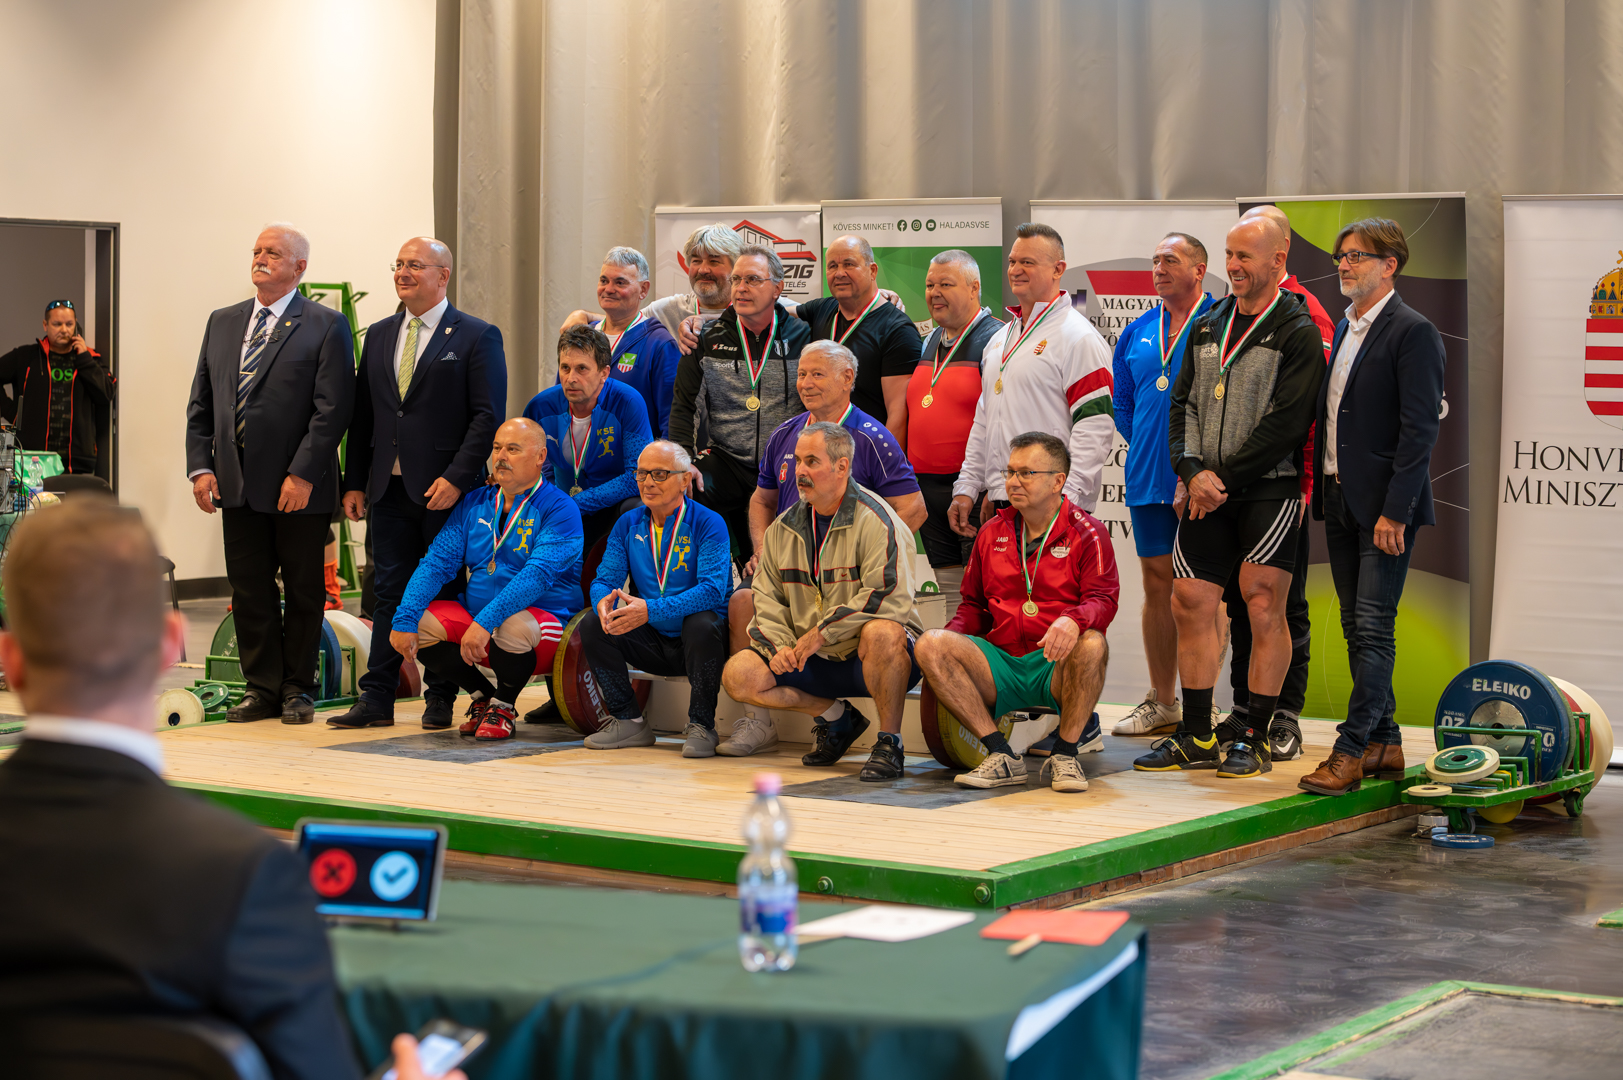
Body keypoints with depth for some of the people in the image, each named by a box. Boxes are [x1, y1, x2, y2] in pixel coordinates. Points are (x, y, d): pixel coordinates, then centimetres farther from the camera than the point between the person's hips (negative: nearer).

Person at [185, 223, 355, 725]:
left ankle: (297, 689, 15)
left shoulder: (325, 326, -4)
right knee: (249, 590, 7)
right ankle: (262, 688, 15)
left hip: (299, 488, -5)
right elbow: (201, 404, 13)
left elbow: (332, 409, -11)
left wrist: (303, 474, -17)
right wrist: (200, 466, 1)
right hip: (238, 485, 5)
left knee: (302, 590, 5)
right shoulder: (222, 323, 14)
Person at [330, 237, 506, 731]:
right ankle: (377, 697, 8)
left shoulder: (477, 337, -2)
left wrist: (456, 478, -16)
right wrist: (354, 482, 8)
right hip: (389, 489, 5)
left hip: (445, 490, -5)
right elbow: (362, 415, 15)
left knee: (443, 594, 3)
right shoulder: (379, 335, 14)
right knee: (388, 593, 6)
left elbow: (488, 417, -9)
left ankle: (440, 696, 12)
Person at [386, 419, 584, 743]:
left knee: (512, 628, -38)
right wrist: (404, 620, -13)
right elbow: (437, 563, 3)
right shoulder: (475, 503, 9)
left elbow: (537, 575, -24)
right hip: (474, 615, 6)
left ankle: (503, 708, -6)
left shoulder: (559, 509, -10)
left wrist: (486, 622, -36)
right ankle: (483, 696, 5)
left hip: (545, 620, -6)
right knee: (420, 622, -18)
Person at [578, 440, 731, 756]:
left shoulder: (707, 523, -11)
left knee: (701, 624, -36)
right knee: (593, 625, -16)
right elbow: (604, 579, 0)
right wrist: (603, 602, -28)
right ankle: (629, 722, -5)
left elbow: (712, 589, -24)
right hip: (652, 643, 5)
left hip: (692, 644, -5)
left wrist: (650, 610, -37)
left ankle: (701, 727, -20)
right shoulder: (628, 524, 6)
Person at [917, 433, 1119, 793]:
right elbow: (973, 605, 22)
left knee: (1092, 645, -37)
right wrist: (951, 637, -1)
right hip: (1001, 665, 4)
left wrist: (1073, 620, -34)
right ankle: (1002, 756, -23)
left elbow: (1103, 601, -10)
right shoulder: (993, 533, 16)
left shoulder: (1087, 534, 2)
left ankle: (1064, 755, -19)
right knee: (930, 645, -22)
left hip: (1058, 668, -4)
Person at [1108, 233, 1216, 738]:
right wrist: (1148, 449, 9)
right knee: (1157, 585, 10)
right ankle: (1162, 702, 18)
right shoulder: (1137, 333, 13)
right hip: (1149, 479, 6)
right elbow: (1123, 402, 21)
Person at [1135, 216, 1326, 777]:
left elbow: (1286, 423, -13)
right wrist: (1193, 470, -5)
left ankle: (1256, 740, 3)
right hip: (1209, 492, 6)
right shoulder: (1207, 326, 15)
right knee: (1190, 602, 5)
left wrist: (1225, 478, -14)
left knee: (1263, 606, -5)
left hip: (1268, 487, -6)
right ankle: (1197, 737, 14)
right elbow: (1183, 404, 12)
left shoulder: (1297, 334, -6)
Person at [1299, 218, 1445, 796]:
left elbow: (1420, 428, -15)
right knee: (1357, 627, 11)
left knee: (1373, 628, -8)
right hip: (1339, 498, 8)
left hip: (1384, 505, -8)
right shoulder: (1342, 327, 15)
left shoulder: (1413, 332, -10)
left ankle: (1351, 751, -8)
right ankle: (1385, 743, 18)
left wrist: (1394, 510, -19)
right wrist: (1323, 488, 11)